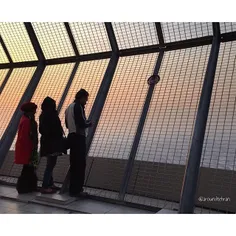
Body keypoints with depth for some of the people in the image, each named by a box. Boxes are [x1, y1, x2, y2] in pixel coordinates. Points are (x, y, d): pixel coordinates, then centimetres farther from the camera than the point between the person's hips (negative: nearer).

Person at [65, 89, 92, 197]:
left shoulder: (69, 107, 17)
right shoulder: (78, 107, -12)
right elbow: (82, 124, -21)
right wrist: (89, 123, 0)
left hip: (72, 137, 10)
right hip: (79, 138, -10)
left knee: (74, 164, 14)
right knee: (80, 164, -4)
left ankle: (73, 188, 22)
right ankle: (76, 190, 0)